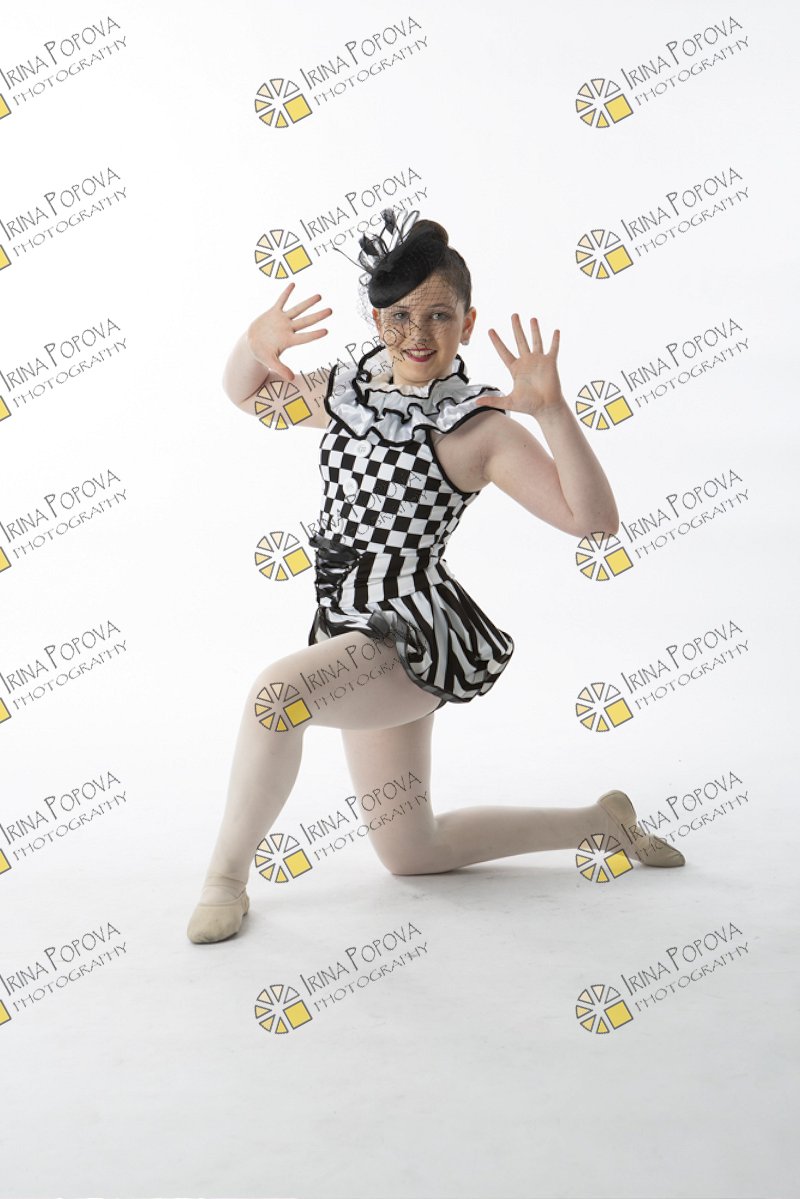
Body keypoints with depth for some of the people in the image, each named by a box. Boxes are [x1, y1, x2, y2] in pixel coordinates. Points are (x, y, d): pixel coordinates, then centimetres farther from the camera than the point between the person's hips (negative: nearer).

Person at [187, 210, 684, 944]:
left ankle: (228, 872, -10)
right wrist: (257, 342, -2)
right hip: (361, 639, 8)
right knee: (411, 855, 18)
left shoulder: (479, 429, -13)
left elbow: (594, 520, -20)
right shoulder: (345, 395, 6)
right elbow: (247, 395, 21)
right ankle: (600, 821, 35)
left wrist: (551, 412, -30)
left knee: (278, 691, -35)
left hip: (418, 635, -8)